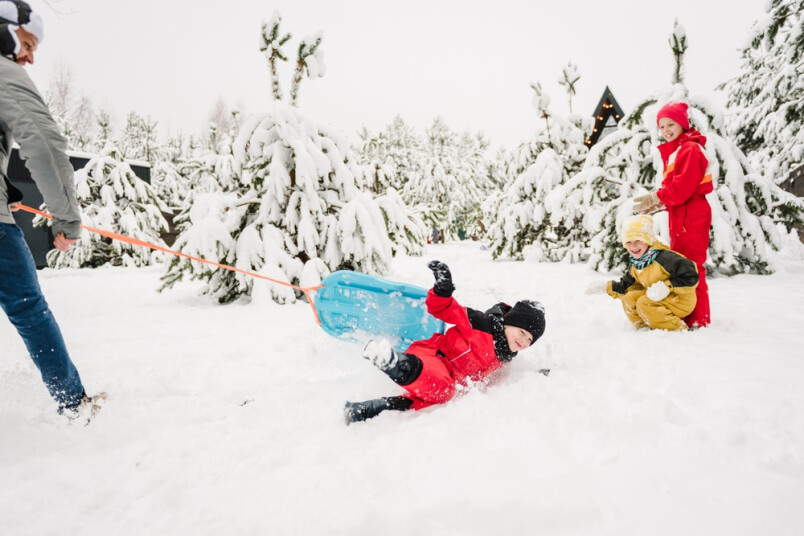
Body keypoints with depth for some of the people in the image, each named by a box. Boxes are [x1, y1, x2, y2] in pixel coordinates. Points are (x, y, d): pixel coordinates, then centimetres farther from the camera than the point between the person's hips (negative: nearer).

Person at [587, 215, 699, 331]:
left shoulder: (665, 258, -24)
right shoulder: (635, 265, 4)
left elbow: (691, 276, -25)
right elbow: (626, 287, 15)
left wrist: (668, 286, -32)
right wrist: (606, 287, 1)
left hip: (680, 300, -8)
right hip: (656, 298, 8)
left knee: (644, 303, -26)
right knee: (628, 299, -8)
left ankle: (677, 329, -11)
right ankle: (646, 327, 5)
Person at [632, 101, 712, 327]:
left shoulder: (690, 149, -10)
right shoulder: (672, 152, 19)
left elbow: (683, 187, -21)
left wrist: (656, 197, -16)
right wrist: (657, 203, 2)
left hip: (692, 217, -10)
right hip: (679, 217, 10)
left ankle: (698, 320, -1)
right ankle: (684, 316, 25)